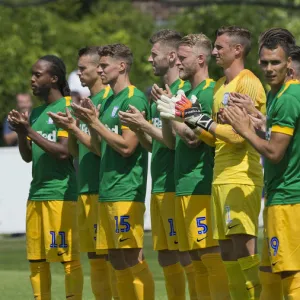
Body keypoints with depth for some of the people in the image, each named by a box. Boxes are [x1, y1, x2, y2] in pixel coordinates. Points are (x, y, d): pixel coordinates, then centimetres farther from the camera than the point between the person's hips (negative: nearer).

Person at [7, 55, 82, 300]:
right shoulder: (36, 112, 16)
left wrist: (30, 130, -14)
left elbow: (64, 152, -15)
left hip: (61, 194, -8)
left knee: (68, 258, -6)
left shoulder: (68, 108, -7)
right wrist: (20, 131, 0)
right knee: (37, 260, 8)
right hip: (36, 193, 8)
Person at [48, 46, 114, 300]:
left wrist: (75, 129, -13)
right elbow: (75, 151, 17)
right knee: (94, 257, 9)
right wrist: (70, 130, 1)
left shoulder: (109, 99, -10)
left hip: (102, 190, -8)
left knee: (109, 256, -7)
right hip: (85, 190, 9)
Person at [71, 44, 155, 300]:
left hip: (126, 192, -9)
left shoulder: (134, 99, -11)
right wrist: (90, 123, 5)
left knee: (132, 258, -9)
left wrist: (96, 123, -11)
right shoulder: (109, 101, 17)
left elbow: (126, 146, -17)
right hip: (107, 192, 9)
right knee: (116, 259, 9)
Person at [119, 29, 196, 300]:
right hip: (158, 186, 9)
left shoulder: (184, 90, -11)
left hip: (176, 186, -9)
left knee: (185, 255, -7)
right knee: (166, 257, 11)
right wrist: (139, 129, 1)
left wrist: (145, 125, -15)